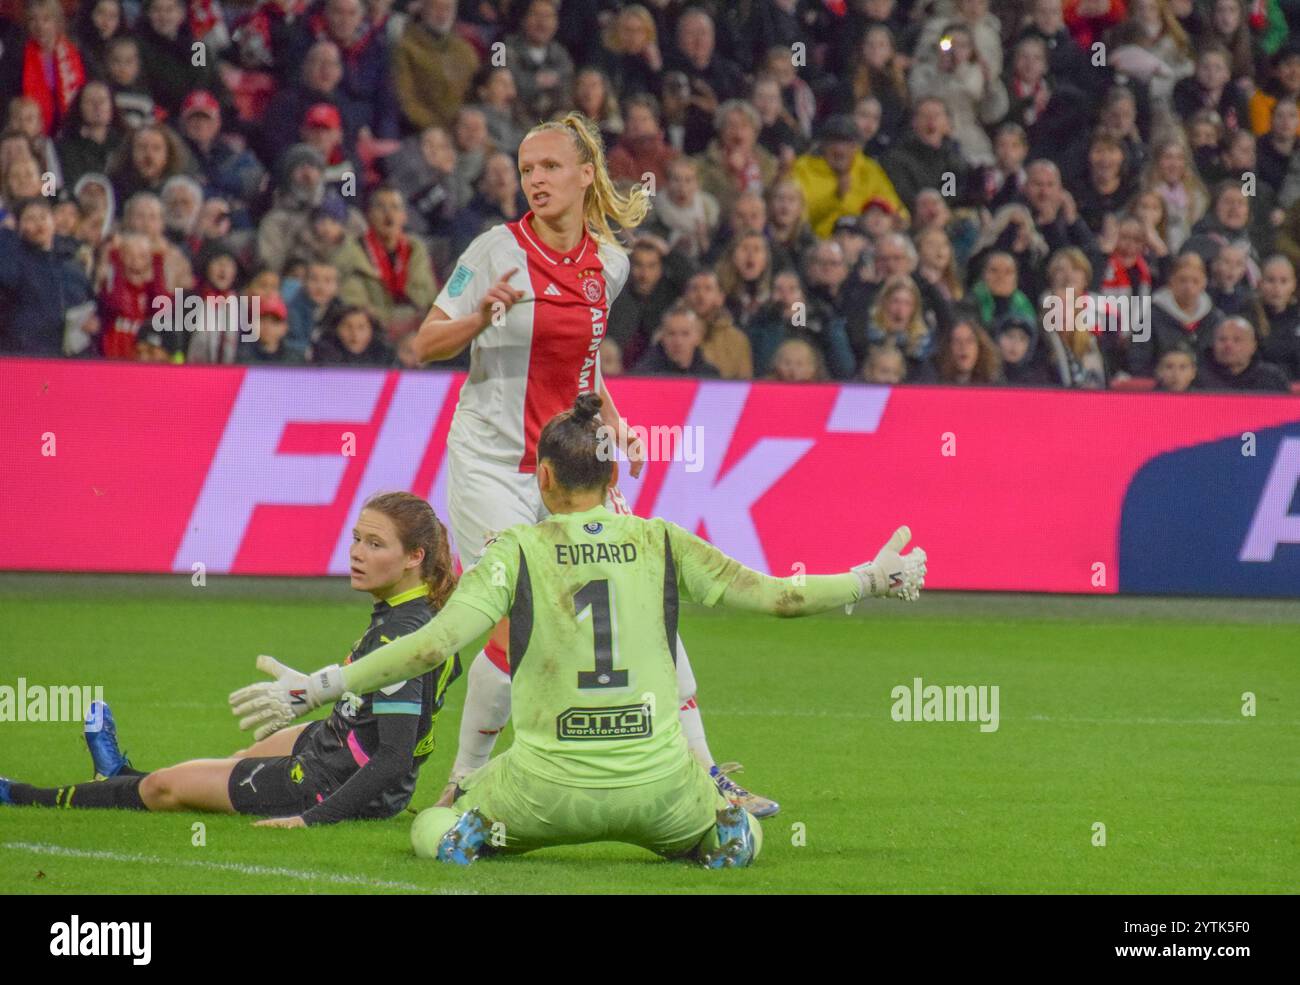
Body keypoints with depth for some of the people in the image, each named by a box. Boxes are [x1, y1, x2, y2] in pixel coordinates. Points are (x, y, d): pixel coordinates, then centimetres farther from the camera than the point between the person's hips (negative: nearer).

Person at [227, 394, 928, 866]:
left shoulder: (517, 552, -1)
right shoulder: (661, 544, 5)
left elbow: (433, 645, -10)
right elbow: (775, 595, 9)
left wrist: (314, 688, -6)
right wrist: (874, 580, 24)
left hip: (551, 786, -1)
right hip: (655, 784, 1)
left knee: (430, 831, 24)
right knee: (741, 841, 31)